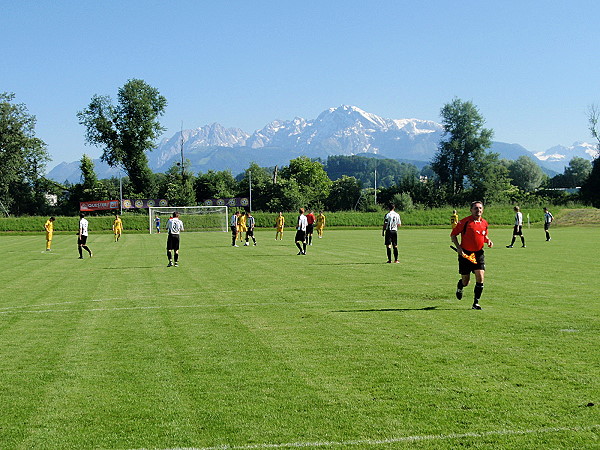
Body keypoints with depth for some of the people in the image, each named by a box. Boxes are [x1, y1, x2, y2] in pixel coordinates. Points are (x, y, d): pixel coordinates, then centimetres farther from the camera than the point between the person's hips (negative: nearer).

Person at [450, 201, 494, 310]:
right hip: (465, 254, -3)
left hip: (479, 254, 3)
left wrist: (488, 241, 2)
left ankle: (476, 303, 1)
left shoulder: (484, 223, 6)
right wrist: (458, 247, -14)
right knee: (465, 281, 4)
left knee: (480, 278, -11)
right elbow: (453, 234, -3)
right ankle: (459, 286, 43)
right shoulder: (465, 222, -10)